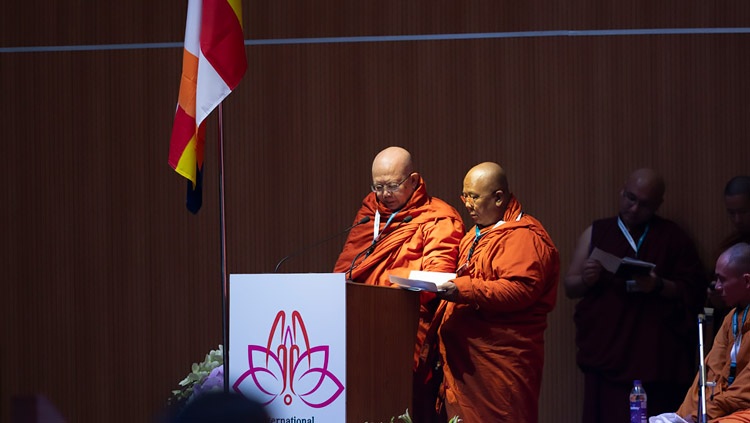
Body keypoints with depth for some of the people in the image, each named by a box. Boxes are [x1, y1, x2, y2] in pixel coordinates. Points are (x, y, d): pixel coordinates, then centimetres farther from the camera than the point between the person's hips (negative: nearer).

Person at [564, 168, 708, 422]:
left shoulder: (673, 238, 10)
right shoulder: (596, 233, 14)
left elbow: (694, 291, 5)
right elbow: (570, 287, 15)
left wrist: (659, 286, -13)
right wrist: (586, 279, -7)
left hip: (656, 354, -1)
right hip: (606, 351, 1)